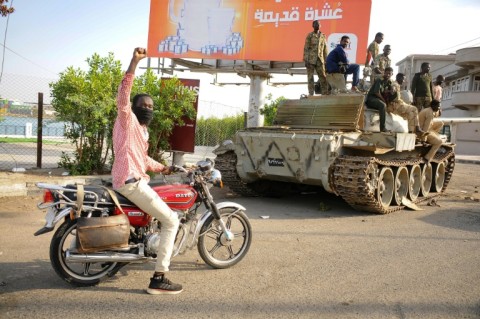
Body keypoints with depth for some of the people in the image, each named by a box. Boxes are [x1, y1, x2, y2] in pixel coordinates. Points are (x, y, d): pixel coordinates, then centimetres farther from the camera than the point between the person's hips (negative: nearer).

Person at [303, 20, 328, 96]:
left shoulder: (323, 36, 11)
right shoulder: (309, 36, 0)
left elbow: (325, 49, 13)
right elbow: (306, 49, -4)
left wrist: (326, 60, 9)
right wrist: (306, 60, -10)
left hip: (320, 60, 3)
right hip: (311, 60, -3)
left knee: (323, 77, 0)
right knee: (310, 77, 1)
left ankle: (325, 93, 5)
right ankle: (311, 94, 7)